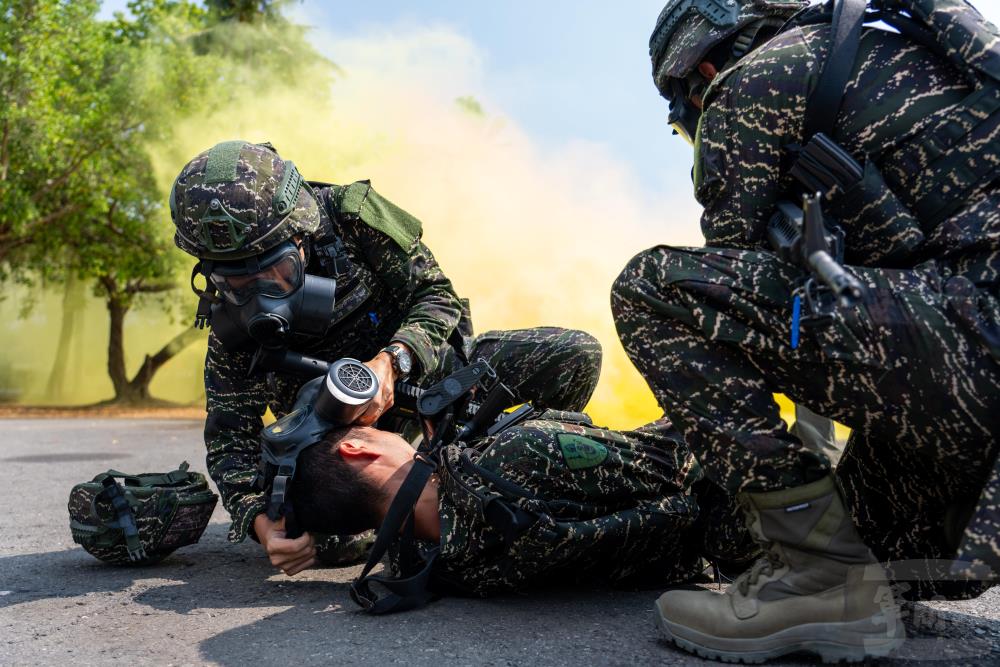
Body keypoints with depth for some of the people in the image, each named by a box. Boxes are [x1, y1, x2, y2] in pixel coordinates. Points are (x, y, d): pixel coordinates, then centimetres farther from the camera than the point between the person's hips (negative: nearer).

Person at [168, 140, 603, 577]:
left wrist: (390, 361, -36)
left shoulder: (350, 215, -21)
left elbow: (438, 296, -16)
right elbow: (230, 437, -15)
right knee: (322, 538, -30)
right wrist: (260, 521, -34)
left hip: (432, 366, 1)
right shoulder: (231, 318, -16)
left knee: (576, 356, -18)